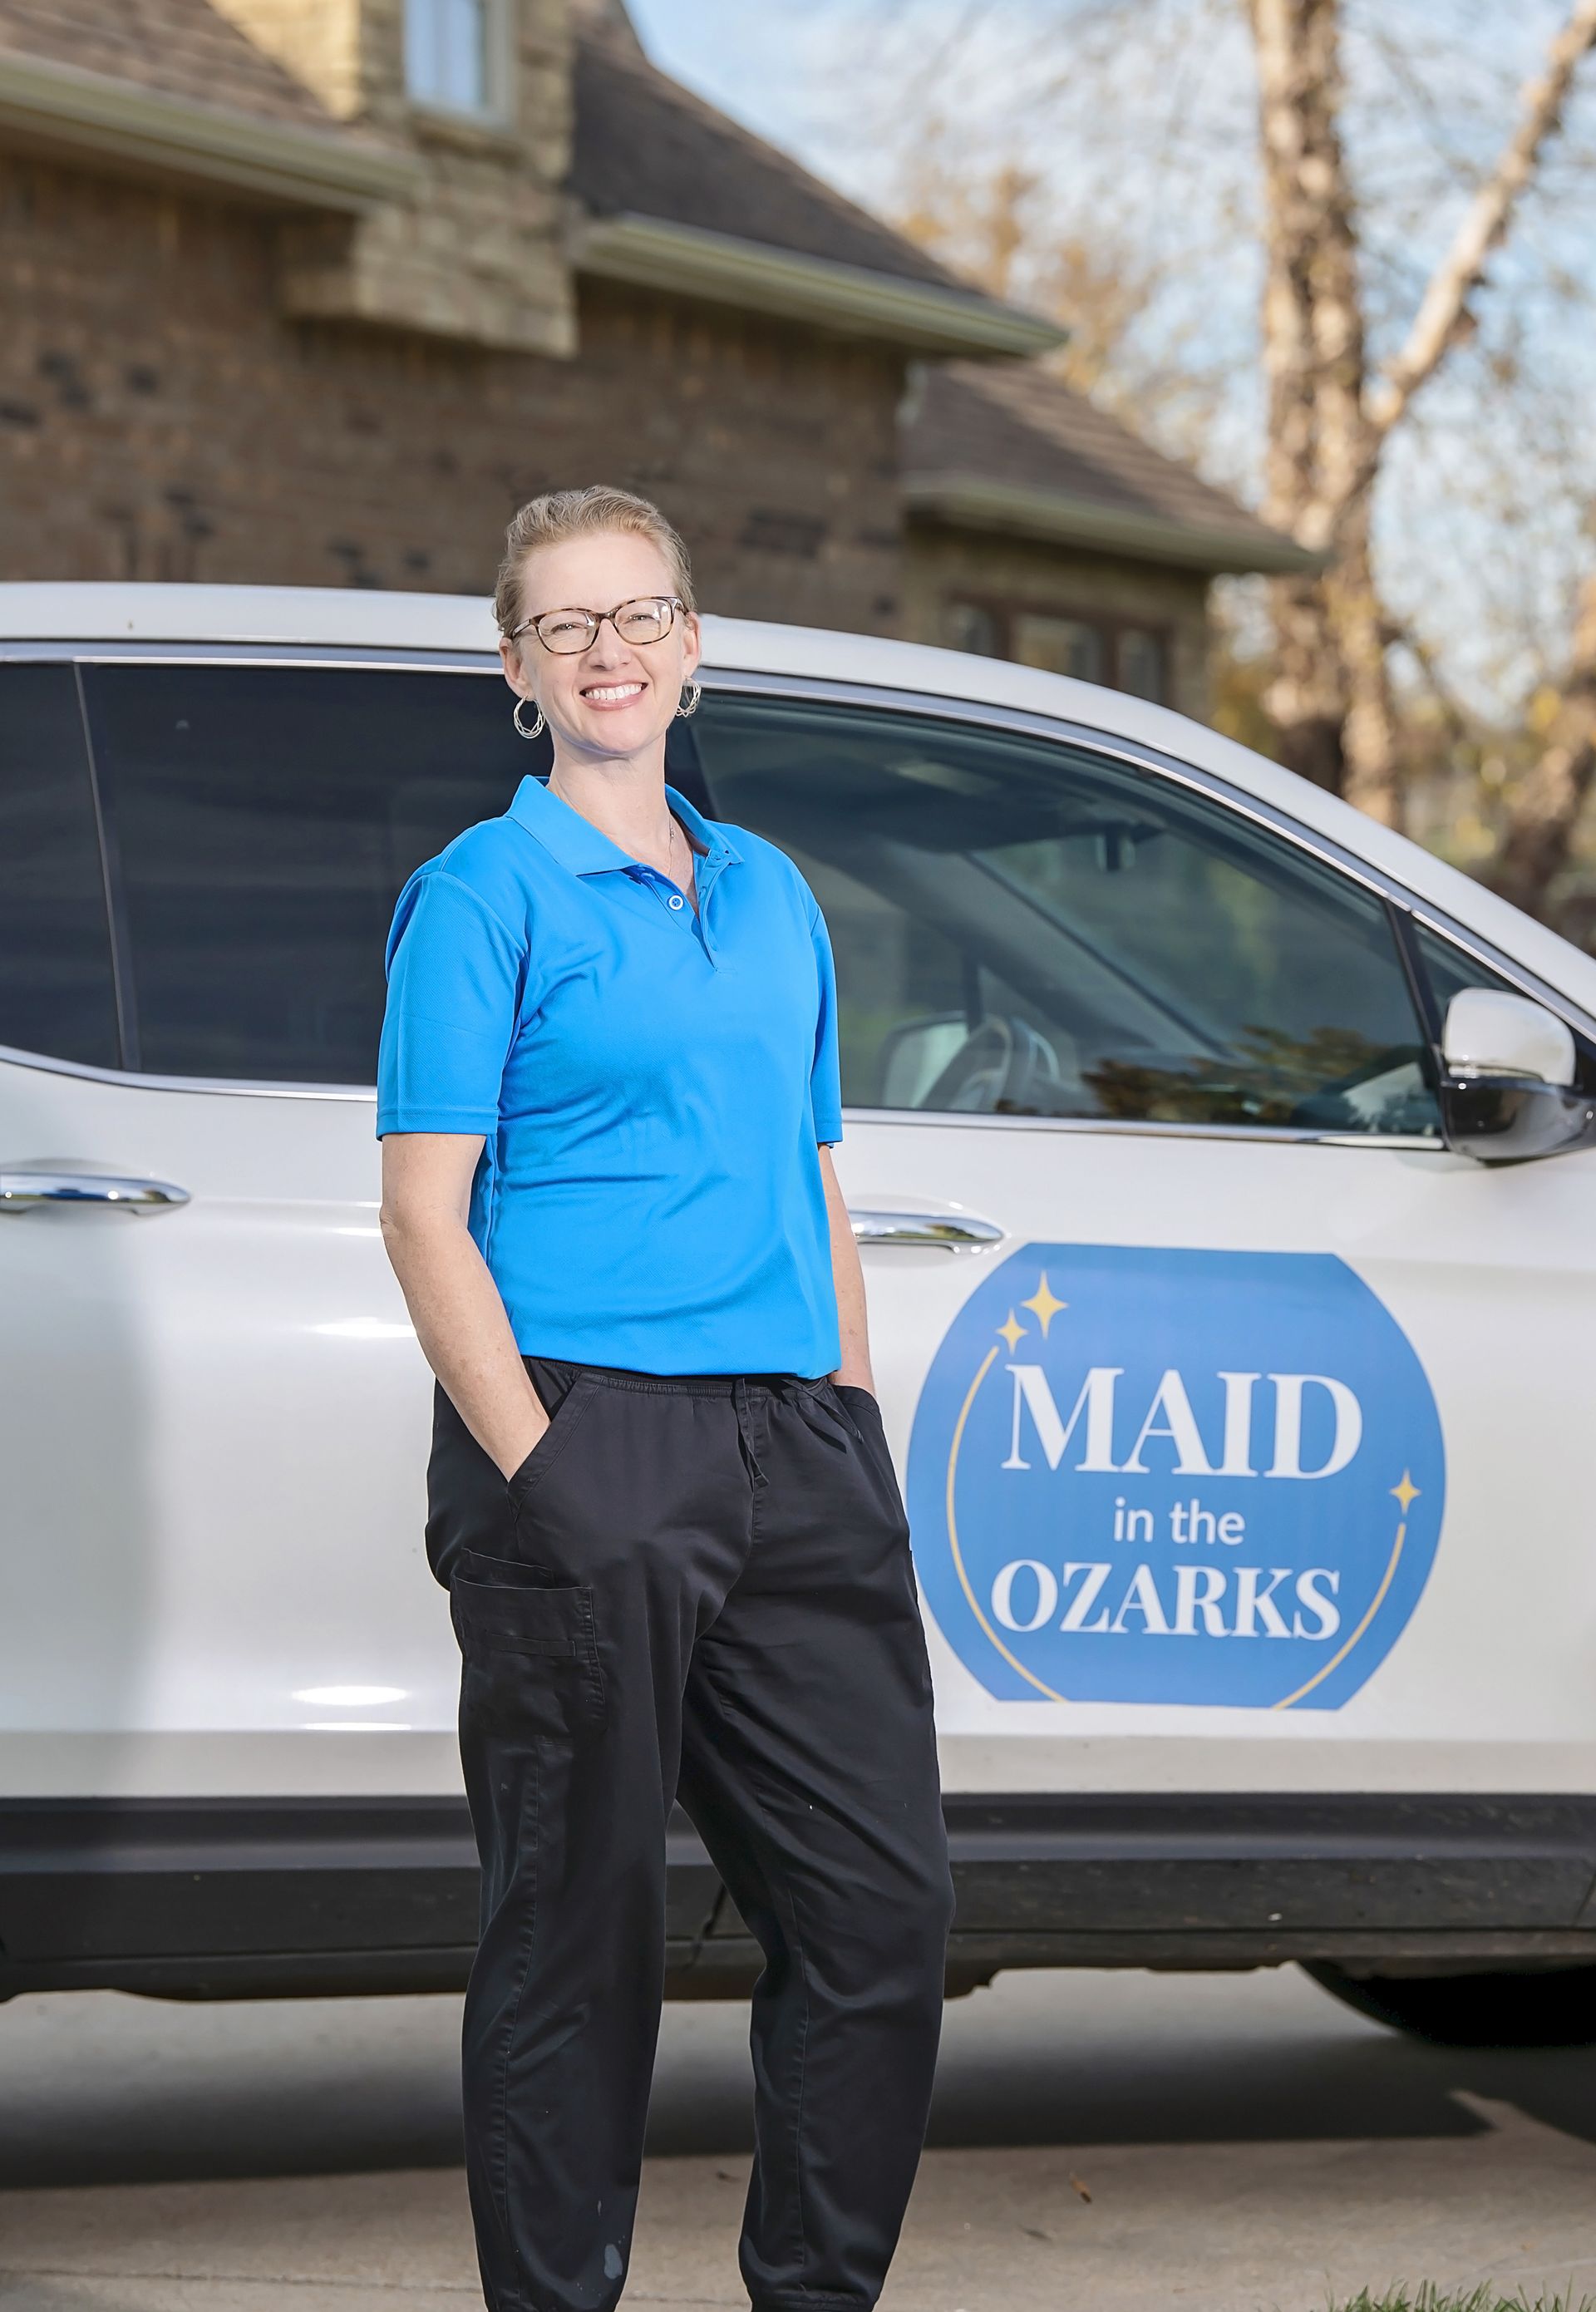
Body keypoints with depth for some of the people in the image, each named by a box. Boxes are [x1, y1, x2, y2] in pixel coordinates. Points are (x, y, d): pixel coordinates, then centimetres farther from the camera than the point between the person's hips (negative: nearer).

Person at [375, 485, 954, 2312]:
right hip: (584, 1434, -6)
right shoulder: (486, 892, -2)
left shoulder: (770, 893, 17)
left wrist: (858, 1437, 14)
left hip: (790, 1446, 6)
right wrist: (534, 1473, -16)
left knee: (884, 1903, 4)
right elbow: (424, 1214, -8)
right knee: (581, 1924, 0)